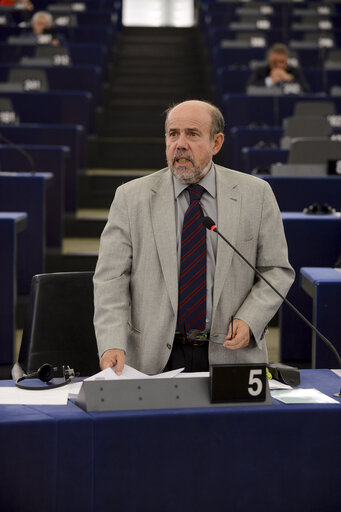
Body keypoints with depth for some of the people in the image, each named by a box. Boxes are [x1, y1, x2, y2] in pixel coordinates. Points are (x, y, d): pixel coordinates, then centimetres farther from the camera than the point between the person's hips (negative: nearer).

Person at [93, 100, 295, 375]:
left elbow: (276, 270, 9)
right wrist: (112, 345, -15)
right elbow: (111, 279, -1)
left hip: (231, 356, 0)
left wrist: (249, 320, -8)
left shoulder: (255, 194, 5)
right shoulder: (131, 197, 3)